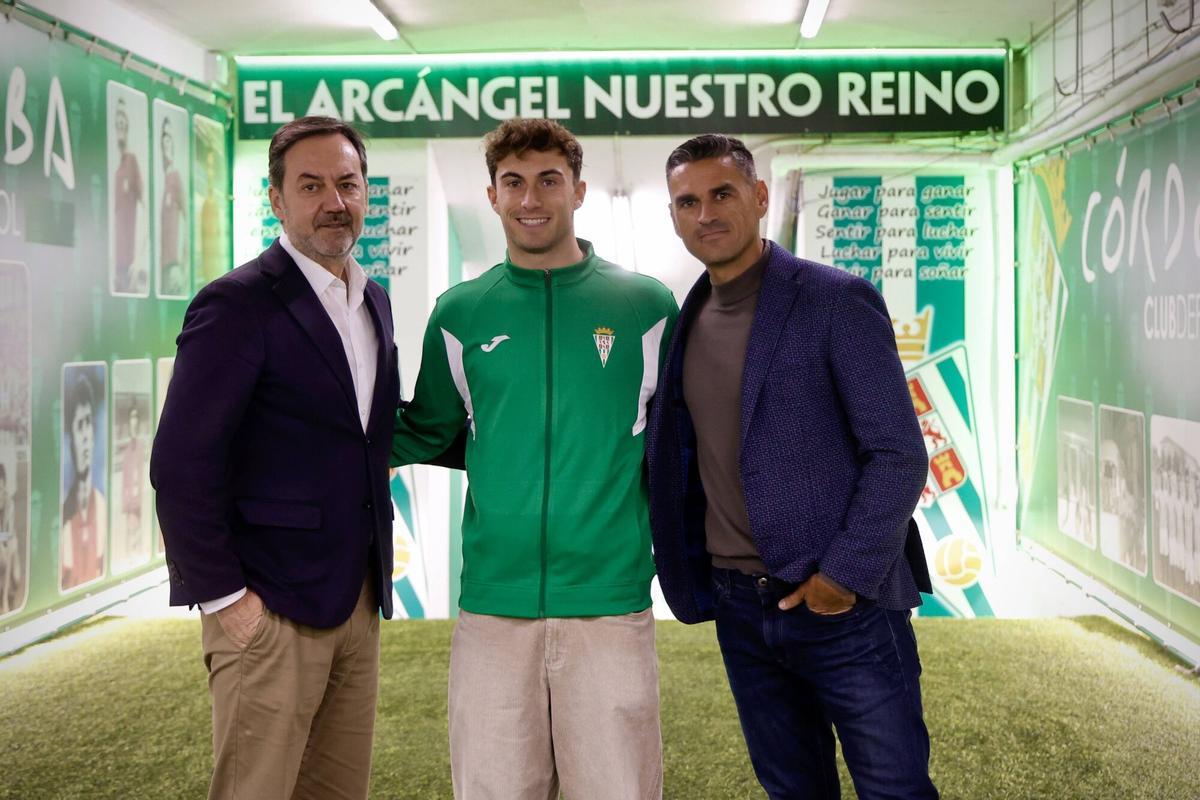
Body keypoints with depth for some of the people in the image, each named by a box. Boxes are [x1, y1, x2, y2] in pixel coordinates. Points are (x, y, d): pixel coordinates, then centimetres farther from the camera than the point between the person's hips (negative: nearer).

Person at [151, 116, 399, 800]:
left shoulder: (374, 301, 13)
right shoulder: (237, 304, -12)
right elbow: (181, 464, -15)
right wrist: (222, 595, -14)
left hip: (359, 602, 8)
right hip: (271, 606, -7)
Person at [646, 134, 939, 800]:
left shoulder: (836, 300, -9)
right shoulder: (687, 321, 9)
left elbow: (898, 453, -11)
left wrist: (847, 574, -15)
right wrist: (690, 576, 4)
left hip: (844, 604, -5)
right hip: (740, 608, 5)